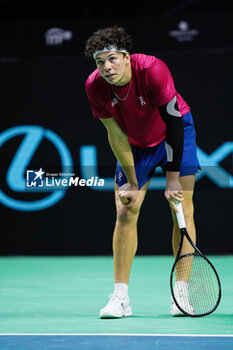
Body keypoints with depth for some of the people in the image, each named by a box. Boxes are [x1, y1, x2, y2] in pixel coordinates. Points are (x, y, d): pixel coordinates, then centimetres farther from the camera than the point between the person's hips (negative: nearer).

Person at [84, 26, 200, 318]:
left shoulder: (152, 70, -34)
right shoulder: (95, 86, -24)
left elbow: (173, 124, -30)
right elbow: (116, 135, -13)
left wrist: (173, 179, -29)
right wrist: (132, 182, -12)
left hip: (175, 133, -2)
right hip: (135, 144, 3)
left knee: (182, 209, -9)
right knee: (125, 213, -6)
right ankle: (120, 297, -3)